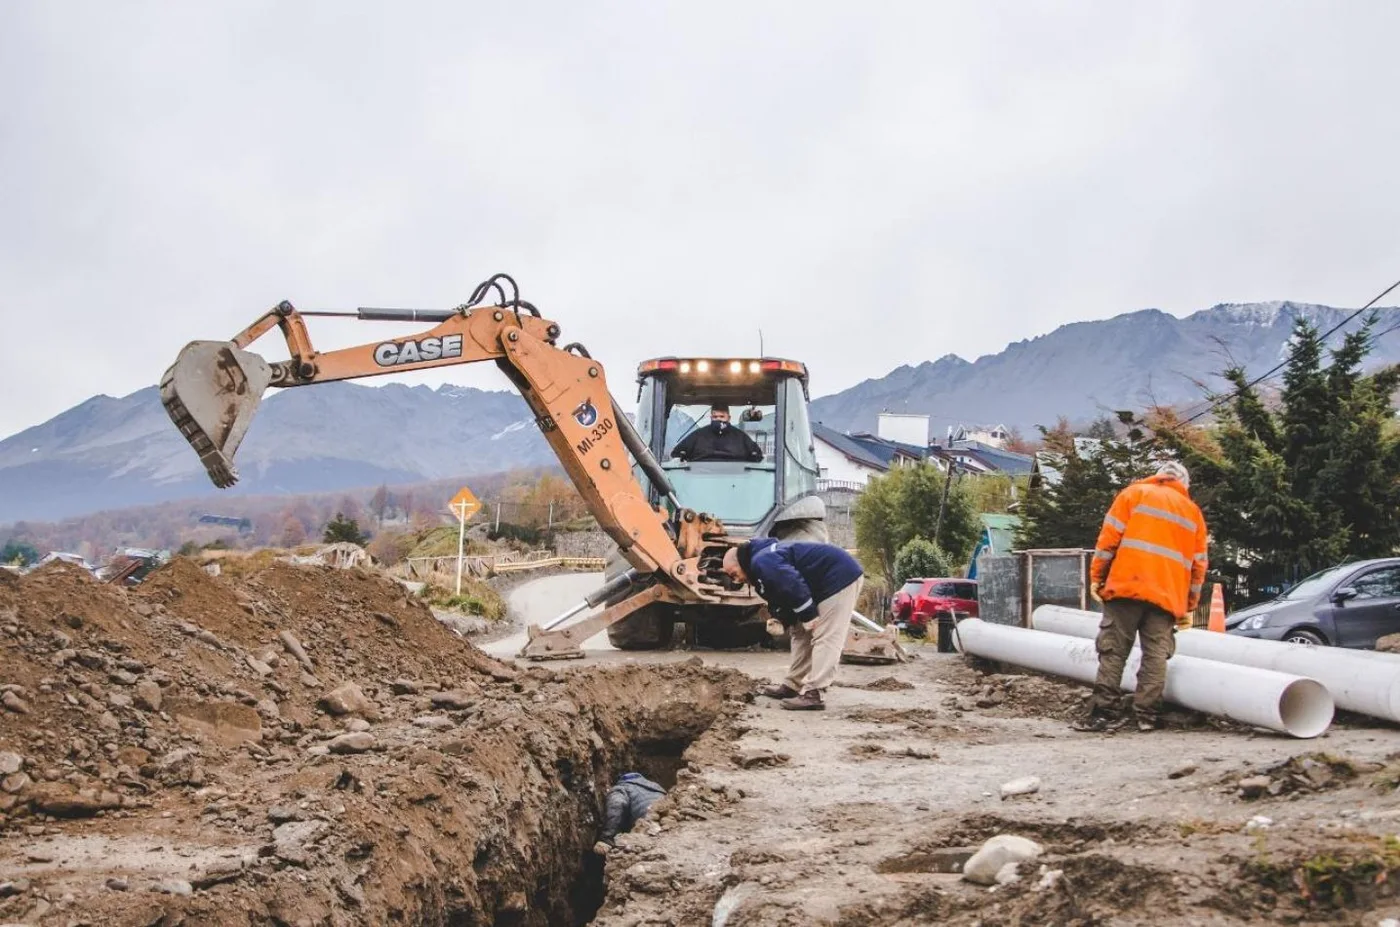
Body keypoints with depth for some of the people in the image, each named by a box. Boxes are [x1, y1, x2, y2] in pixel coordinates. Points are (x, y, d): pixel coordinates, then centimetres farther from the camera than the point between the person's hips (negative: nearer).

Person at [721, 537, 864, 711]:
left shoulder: (761, 561, -20)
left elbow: (793, 585, -30)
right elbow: (782, 598, 18)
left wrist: (809, 617, -22)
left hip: (839, 577, -11)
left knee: (824, 637, -15)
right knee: (801, 634, 14)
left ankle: (814, 694, -18)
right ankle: (793, 685, 19)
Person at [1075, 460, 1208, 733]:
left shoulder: (1135, 493, 11)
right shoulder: (1193, 512, 21)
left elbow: (1109, 536, 1)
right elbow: (1198, 565, 19)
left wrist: (1097, 576, 6)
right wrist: (1189, 607, 24)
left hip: (1126, 587, -2)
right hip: (1168, 597, 3)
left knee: (1113, 651, -2)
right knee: (1155, 655, 3)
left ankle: (1105, 712, -7)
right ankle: (1146, 715, -1)